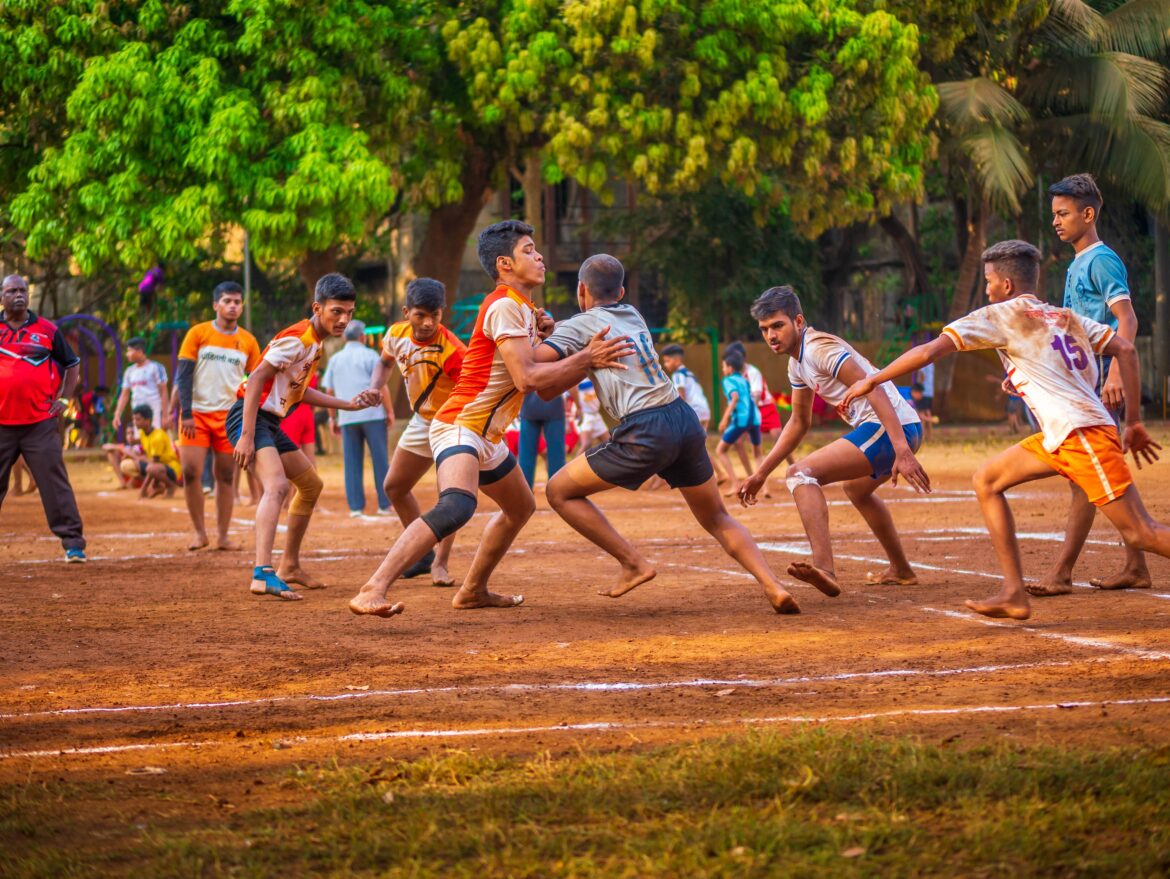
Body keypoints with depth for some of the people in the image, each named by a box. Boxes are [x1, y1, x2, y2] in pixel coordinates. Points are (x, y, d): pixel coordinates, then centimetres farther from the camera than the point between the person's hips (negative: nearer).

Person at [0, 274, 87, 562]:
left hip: (40, 423, -1)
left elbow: (72, 365, 15)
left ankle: (73, 542, -3)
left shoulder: (47, 329, 6)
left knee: (55, 483, -5)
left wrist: (63, 399, 5)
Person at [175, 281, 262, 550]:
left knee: (226, 476, 3)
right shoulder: (198, 333, 0)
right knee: (191, 472, -10)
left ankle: (222, 536, 10)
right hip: (197, 414, -2)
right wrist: (186, 414, -12)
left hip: (230, 417, 2)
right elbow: (183, 375, -3)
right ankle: (199, 532, 5)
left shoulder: (248, 341, 7)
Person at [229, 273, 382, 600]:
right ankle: (262, 573, -44)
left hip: (271, 423, 11)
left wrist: (350, 404, 19)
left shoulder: (315, 341, 12)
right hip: (249, 416, -11)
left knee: (311, 485, 22)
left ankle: (290, 566, 33)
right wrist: (247, 437, -28)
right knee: (277, 485, -31)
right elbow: (256, 380, -22)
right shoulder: (297, 338, -17)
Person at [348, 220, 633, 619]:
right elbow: (526, 378, -24)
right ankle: (372, 592, -45)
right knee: (457, 504, -35)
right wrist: (585, 358, -20)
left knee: (521, 507, 29)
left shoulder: (523, 308, 16)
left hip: (487, 436, 11)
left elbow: (548, 385, 15)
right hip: (459, 426, -11)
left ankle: (473, 590, 42)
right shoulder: (504, 306, -14)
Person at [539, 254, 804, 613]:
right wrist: (552, 328, 28)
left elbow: (537, 359, -9)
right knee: (718, 519, 18)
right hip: (685, 419, 7)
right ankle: (774, 587, -2)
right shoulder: (632, 315, 24)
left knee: (560, 491, 7)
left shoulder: (581, 324, 4)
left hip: (646, 431, -7)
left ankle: (633, 563, -1)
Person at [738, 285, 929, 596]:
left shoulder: (820, 348, -14)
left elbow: (874, 390, -24)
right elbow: (799, 422, 29)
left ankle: (824, 568, -37)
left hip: (895, 428, -11)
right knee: (856, 488, 38)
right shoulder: (797, 363, 17)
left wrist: (902, 451, -34)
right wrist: (761, 473, 27)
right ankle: (901, 571, 51)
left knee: (801, 473, -20)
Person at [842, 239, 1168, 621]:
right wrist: (1133, 422, 12)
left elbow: (929, 351, -1)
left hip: (1081, 432, -8)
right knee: (987, 480, 15)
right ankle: (1014, 594, 12)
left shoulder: (1000, 315, 3)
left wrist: (871, 381, 8)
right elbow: (1125, 349, 11)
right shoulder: (1067, 317, 22)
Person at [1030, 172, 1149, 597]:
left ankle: (1061, 573, -13)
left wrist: (1115, 373, -32)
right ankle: (1135, 568, 16)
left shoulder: (1102, 260, -10)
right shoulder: (1076, 265, 19)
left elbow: (1126, 319, -20)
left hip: (1098, 380, -10)